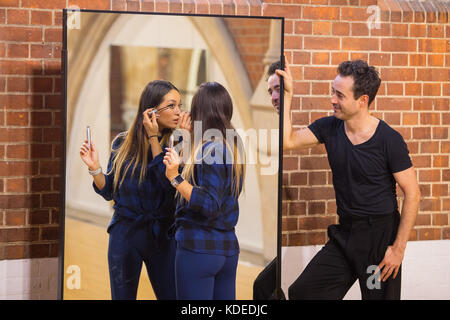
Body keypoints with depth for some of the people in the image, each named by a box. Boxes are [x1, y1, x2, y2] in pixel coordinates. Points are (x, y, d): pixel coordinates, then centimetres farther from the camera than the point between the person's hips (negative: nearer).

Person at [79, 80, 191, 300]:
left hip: (161, 235, -1)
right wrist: (94, 167, -10)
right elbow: (109, 192, 8)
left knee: (170, 294, 2)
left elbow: (169, 182, -21)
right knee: (123, 295, 8)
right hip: (125, 234, 1)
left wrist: (153, 138, -19)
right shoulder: (123, 143, 2)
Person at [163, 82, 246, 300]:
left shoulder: (209, 149, -15)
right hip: (228, 247, 9)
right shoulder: (232, 147, 10)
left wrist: (176, 179, -23)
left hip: (199, 248, -9)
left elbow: (209, 206, -19)